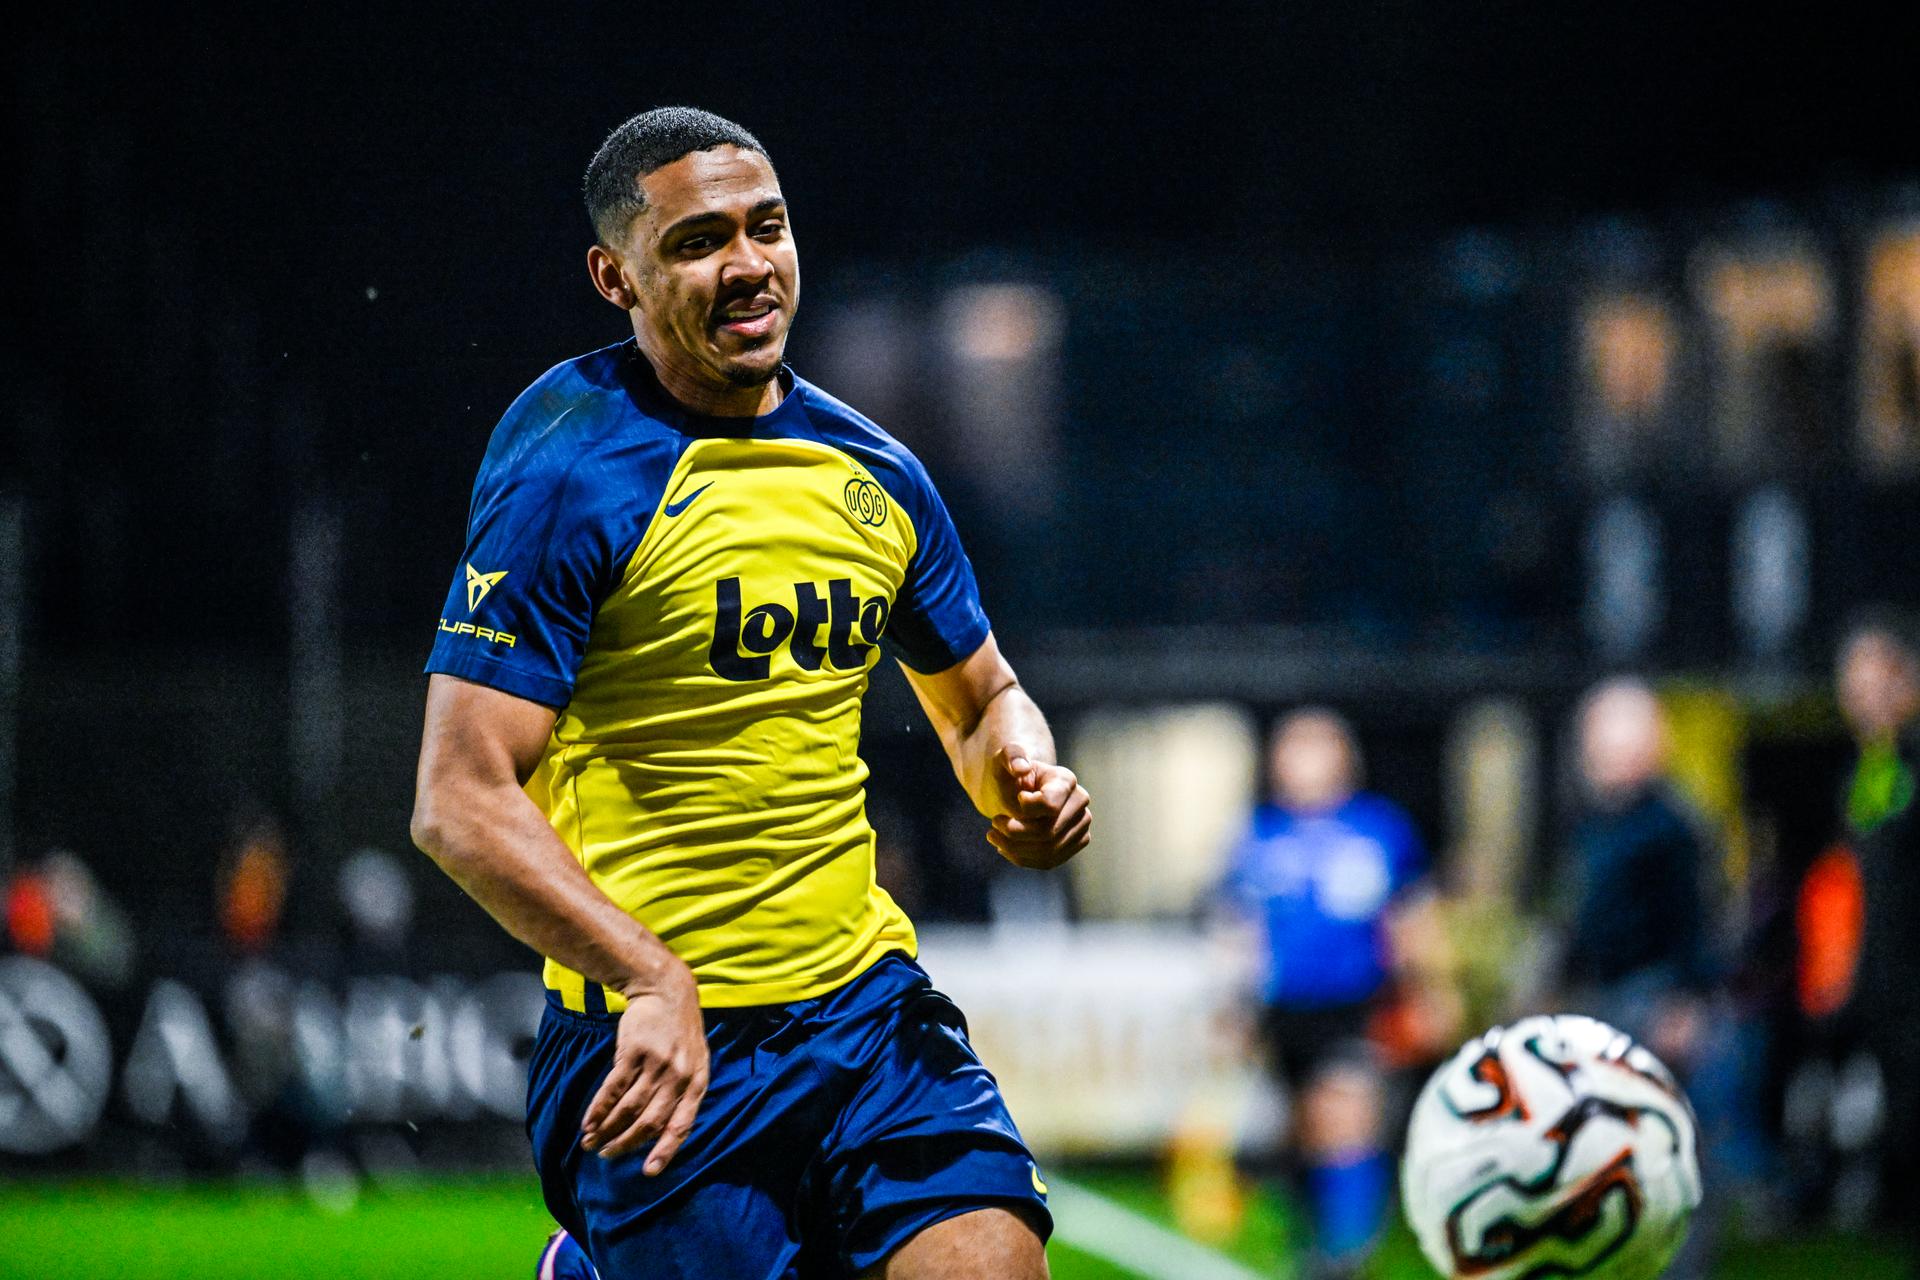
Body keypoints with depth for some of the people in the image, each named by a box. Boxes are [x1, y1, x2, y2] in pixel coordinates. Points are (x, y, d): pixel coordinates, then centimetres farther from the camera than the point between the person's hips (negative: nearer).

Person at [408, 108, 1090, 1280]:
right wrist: (649, 980, -26)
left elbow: (982, 700, 25)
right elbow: (462, 799, -15)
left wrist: (1027, 779, 1)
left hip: (868, 1003, 5)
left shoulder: (874, 474, 9)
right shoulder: (567, 479, -10)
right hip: (665, 1047, -5)